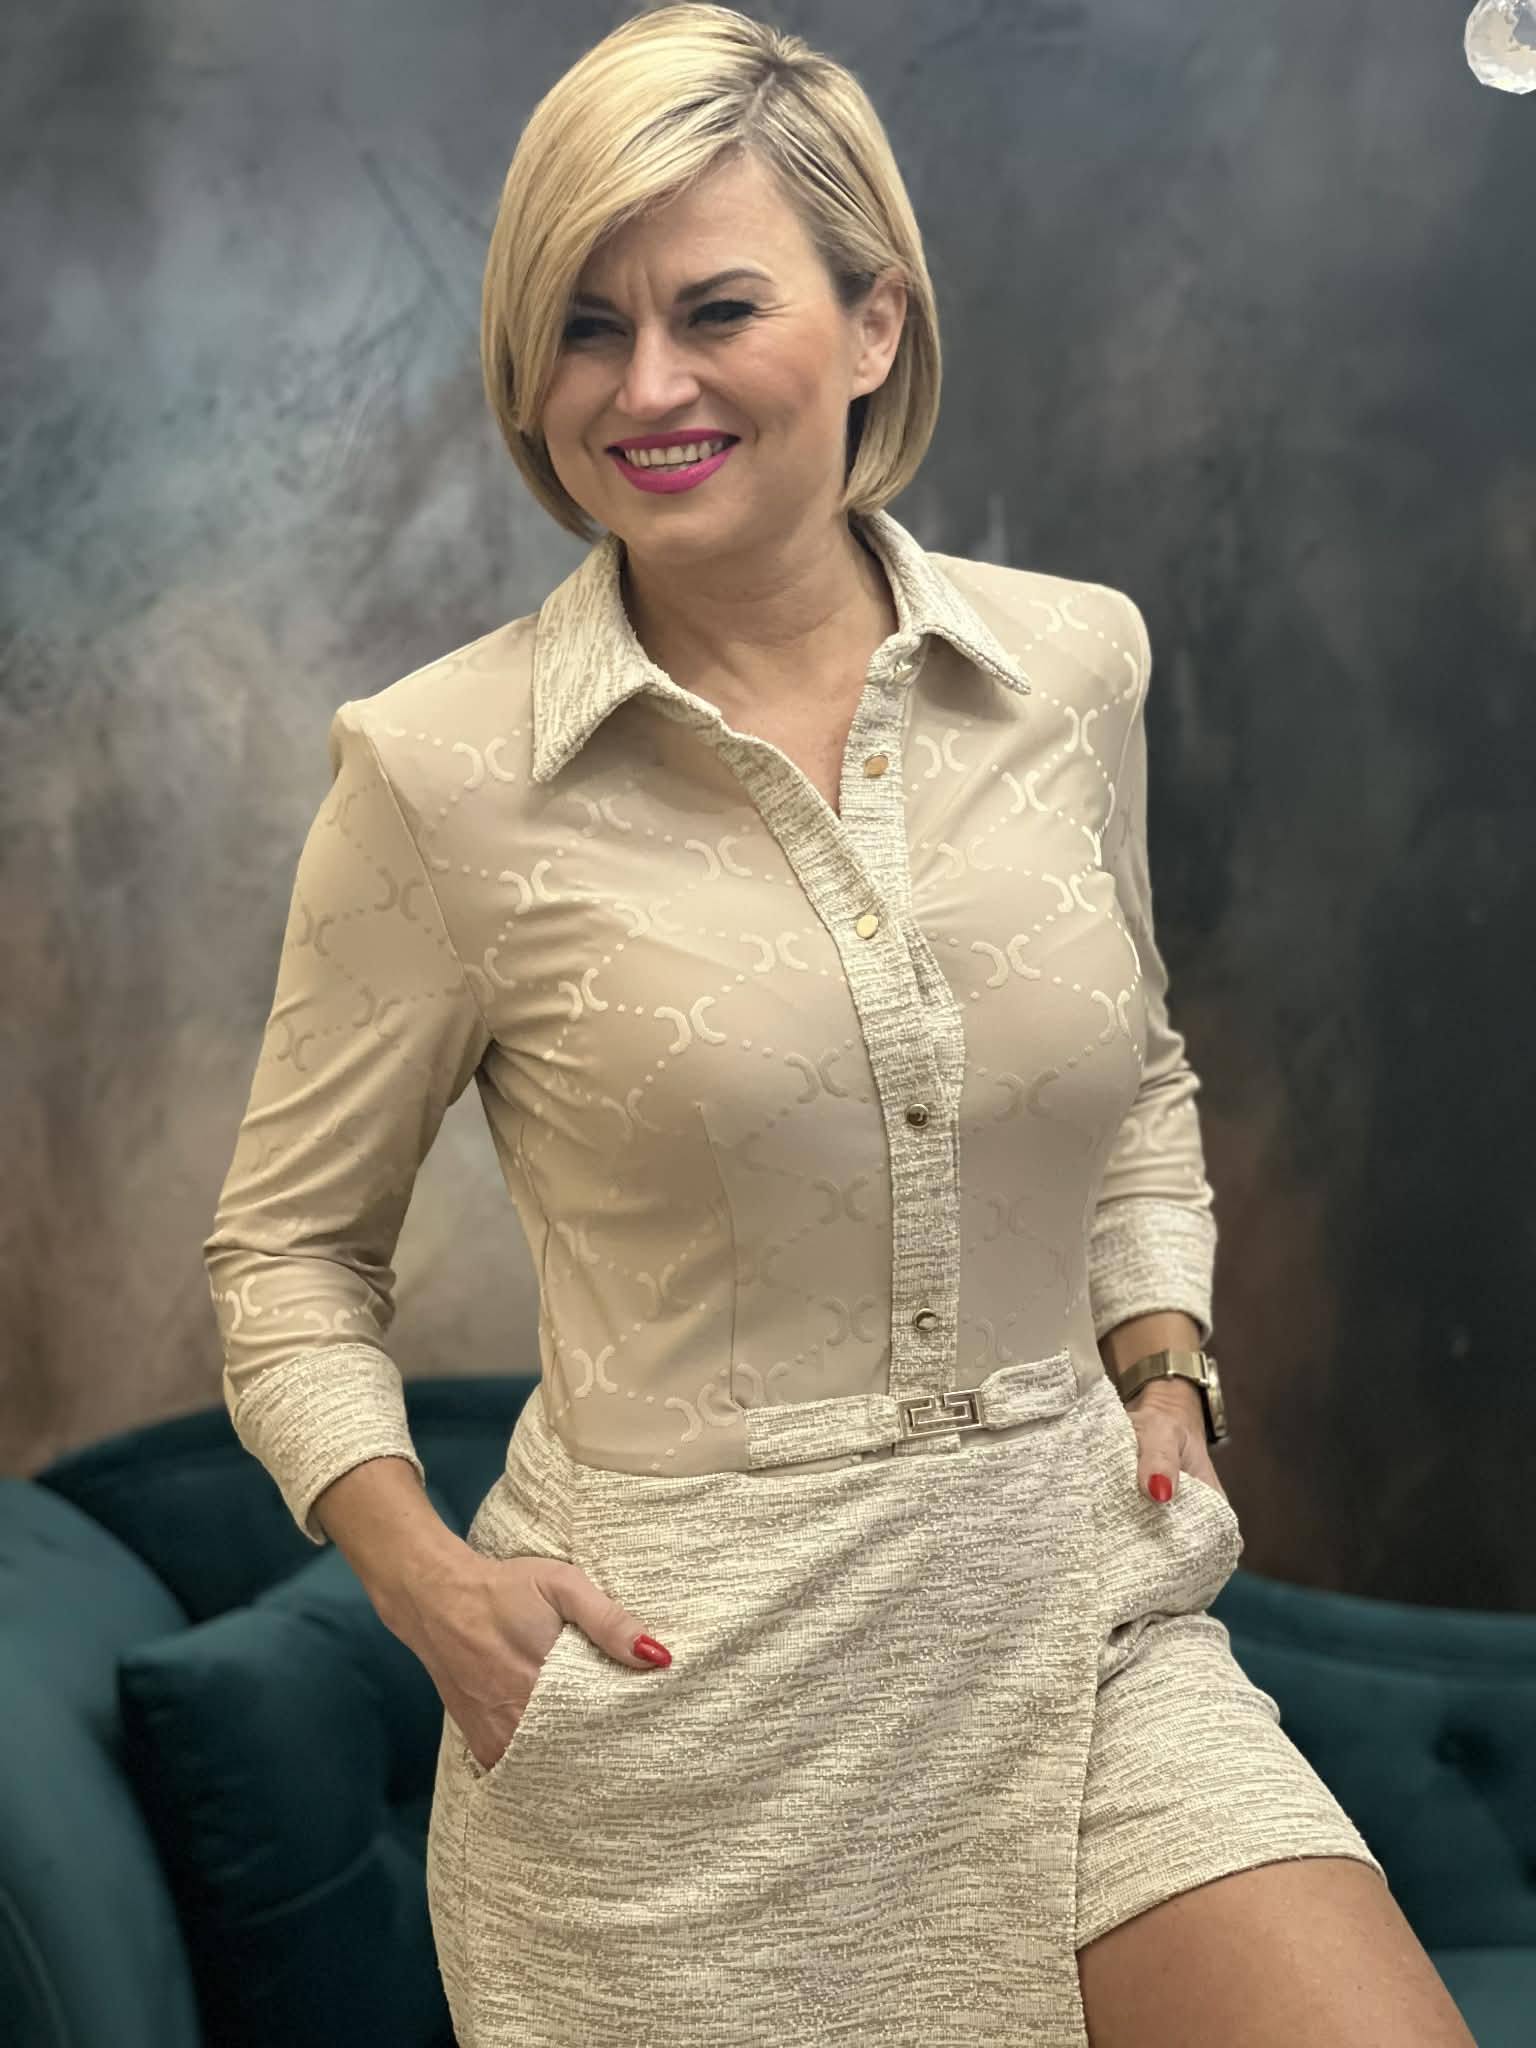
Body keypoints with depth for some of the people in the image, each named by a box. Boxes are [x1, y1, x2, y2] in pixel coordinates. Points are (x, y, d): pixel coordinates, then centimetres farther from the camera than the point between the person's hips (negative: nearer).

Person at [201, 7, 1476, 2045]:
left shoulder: (1076, 661, 2)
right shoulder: (441, 768, -9)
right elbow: (290, 1246, 2)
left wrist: (1163, 1360, 5)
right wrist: (425, 1572, -11)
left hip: (1074, 1610, 3)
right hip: (675, 1665, -2)